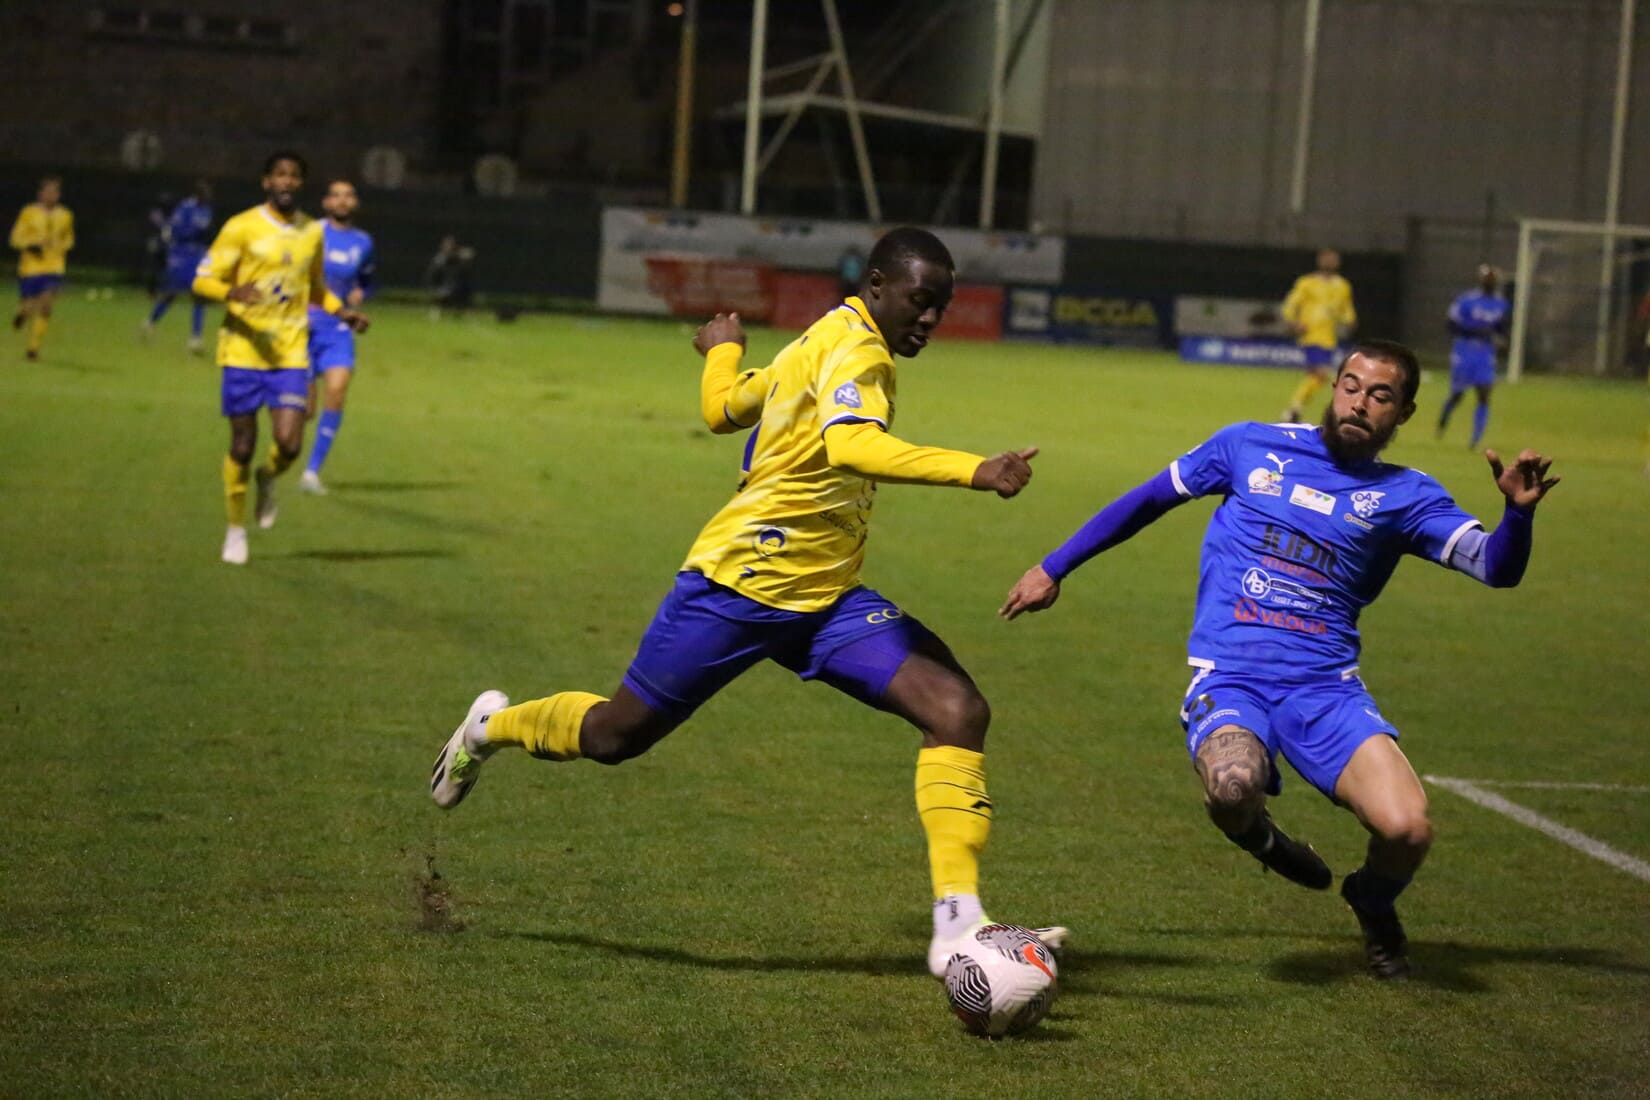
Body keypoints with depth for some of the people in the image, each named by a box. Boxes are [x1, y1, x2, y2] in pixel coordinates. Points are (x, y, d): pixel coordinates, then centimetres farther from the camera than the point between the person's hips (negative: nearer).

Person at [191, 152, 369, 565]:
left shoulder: (312, 232, 10)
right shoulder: (241, 228, -5)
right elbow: (203, 280, -5)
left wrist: (341, 311, 6)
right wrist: (232, 292, -27)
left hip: (290, 353, 3)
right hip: (243, 350, -3)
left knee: (288, 443, -12)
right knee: (242, 444, 3)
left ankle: (268, 479, 23)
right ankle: (236, 530, 20)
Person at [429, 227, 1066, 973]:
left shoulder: (824, 343, 12)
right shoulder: (855, 348, -18)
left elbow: (721, 410, 25)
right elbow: (851, 446, -40)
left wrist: (723, 347, 47)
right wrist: (973, 472, -50)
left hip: (826, 600, 9)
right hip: (738, 584, -9)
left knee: (959, 711, -12)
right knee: (614, 735, 8)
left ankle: (959, 925, -17)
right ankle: (492, 727, 41)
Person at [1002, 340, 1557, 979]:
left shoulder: (1403, 495, 9)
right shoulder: (1251, 447, 10)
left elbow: (1496, 568, -1)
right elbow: (1148, 499, 22)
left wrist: (1518, 511, -22)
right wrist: (1054, 568, 24)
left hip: (1326, 687, 1)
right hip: (1230, 678, -1)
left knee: (1407, 829, -23)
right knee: (1232, 788, -36)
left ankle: (1373, 907, 17)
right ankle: (1259, 836, 5)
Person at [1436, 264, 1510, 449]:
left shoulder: (1501, 305, 6)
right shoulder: (1466, 300, -10)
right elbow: (1453, 327, -11)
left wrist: (1501, 340, -4)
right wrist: (1476, 331, -24)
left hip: (1486, 356, 3)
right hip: (1464, 353, -3)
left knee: (1484, 397, -10)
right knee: (1457, 395, 7)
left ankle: (1475, 440, -7)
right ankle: (1442, 423, 37)